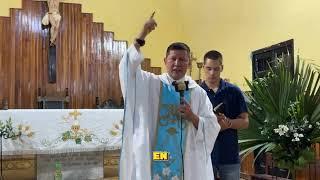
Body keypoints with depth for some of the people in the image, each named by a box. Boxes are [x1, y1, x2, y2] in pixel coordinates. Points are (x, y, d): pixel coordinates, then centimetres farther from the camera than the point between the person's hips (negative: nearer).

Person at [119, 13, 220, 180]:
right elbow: (128, 67, -14)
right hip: (156, 158, -1)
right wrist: (142, 36, -19)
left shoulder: (198, 92, 6)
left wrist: (193, 117, -13)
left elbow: (212, 128, 4)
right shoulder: (152, 83, 2)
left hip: (187, 161, 2)